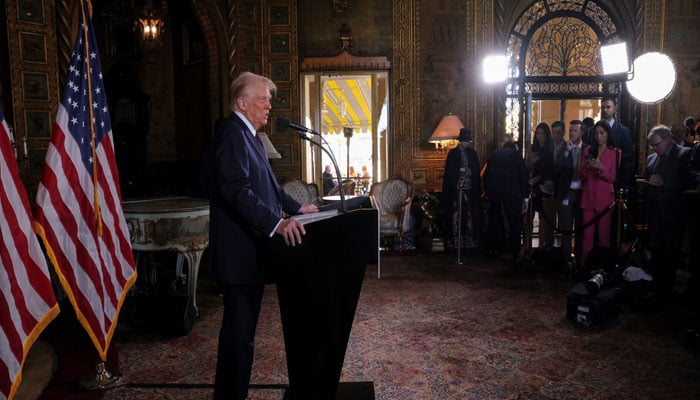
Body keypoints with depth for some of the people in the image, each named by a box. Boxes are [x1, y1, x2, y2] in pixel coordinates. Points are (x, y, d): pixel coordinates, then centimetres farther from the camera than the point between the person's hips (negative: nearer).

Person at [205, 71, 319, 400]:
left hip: (250, 247, 11)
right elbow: (237, 190, -27)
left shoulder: (248, 135, 19)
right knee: (239, 330, -4)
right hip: (239, 252, -11)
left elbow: (264, 184, 28)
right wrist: (276, 223, -35)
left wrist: (295, 207, 24)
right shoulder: (232, 134, -14)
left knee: (242, 328, 17)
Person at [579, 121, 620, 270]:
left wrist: (601, 168, -17)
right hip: (588, 197, 2)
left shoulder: (615, 153, 4)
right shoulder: (588, 150, 12)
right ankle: (585, 268, 4)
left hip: (605, 198, -2)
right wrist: (585, 167, -10)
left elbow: (612, 178, 0)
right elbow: (581, 175, 10)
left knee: (604, 236, -1)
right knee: (587, 236, 0)